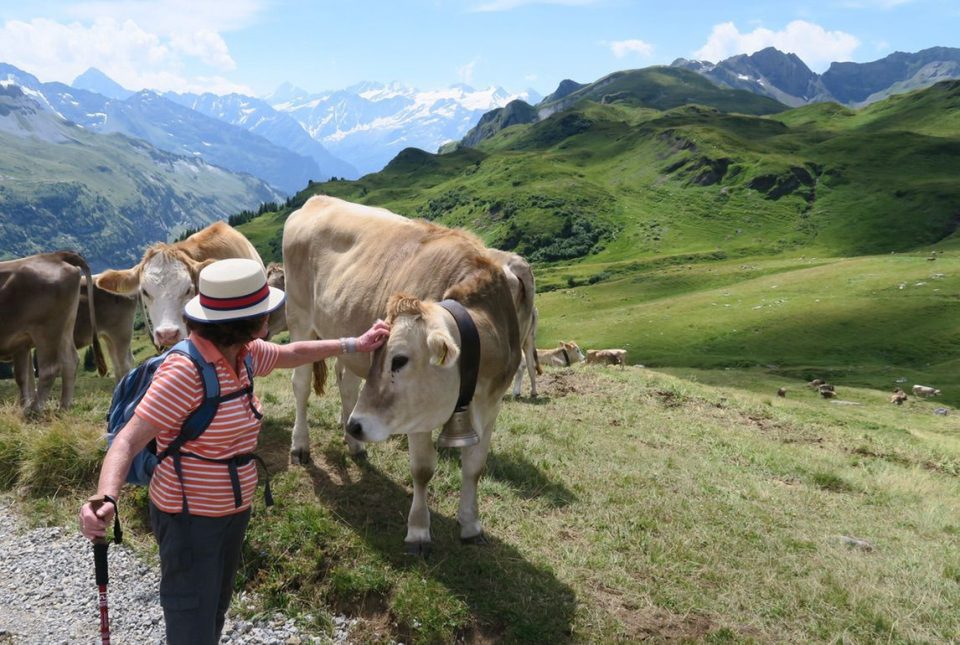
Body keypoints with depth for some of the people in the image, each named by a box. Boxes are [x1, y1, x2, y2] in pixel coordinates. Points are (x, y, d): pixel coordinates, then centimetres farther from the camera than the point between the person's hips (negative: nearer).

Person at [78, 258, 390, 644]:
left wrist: (354, 345, 24)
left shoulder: (243, 354, -2)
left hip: (233, 512, 8)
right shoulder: (185, 372, -26)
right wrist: (106, 498, -46)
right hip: (189, 521, -8)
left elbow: (291, 354, 17)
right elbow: (129, 440, -29)